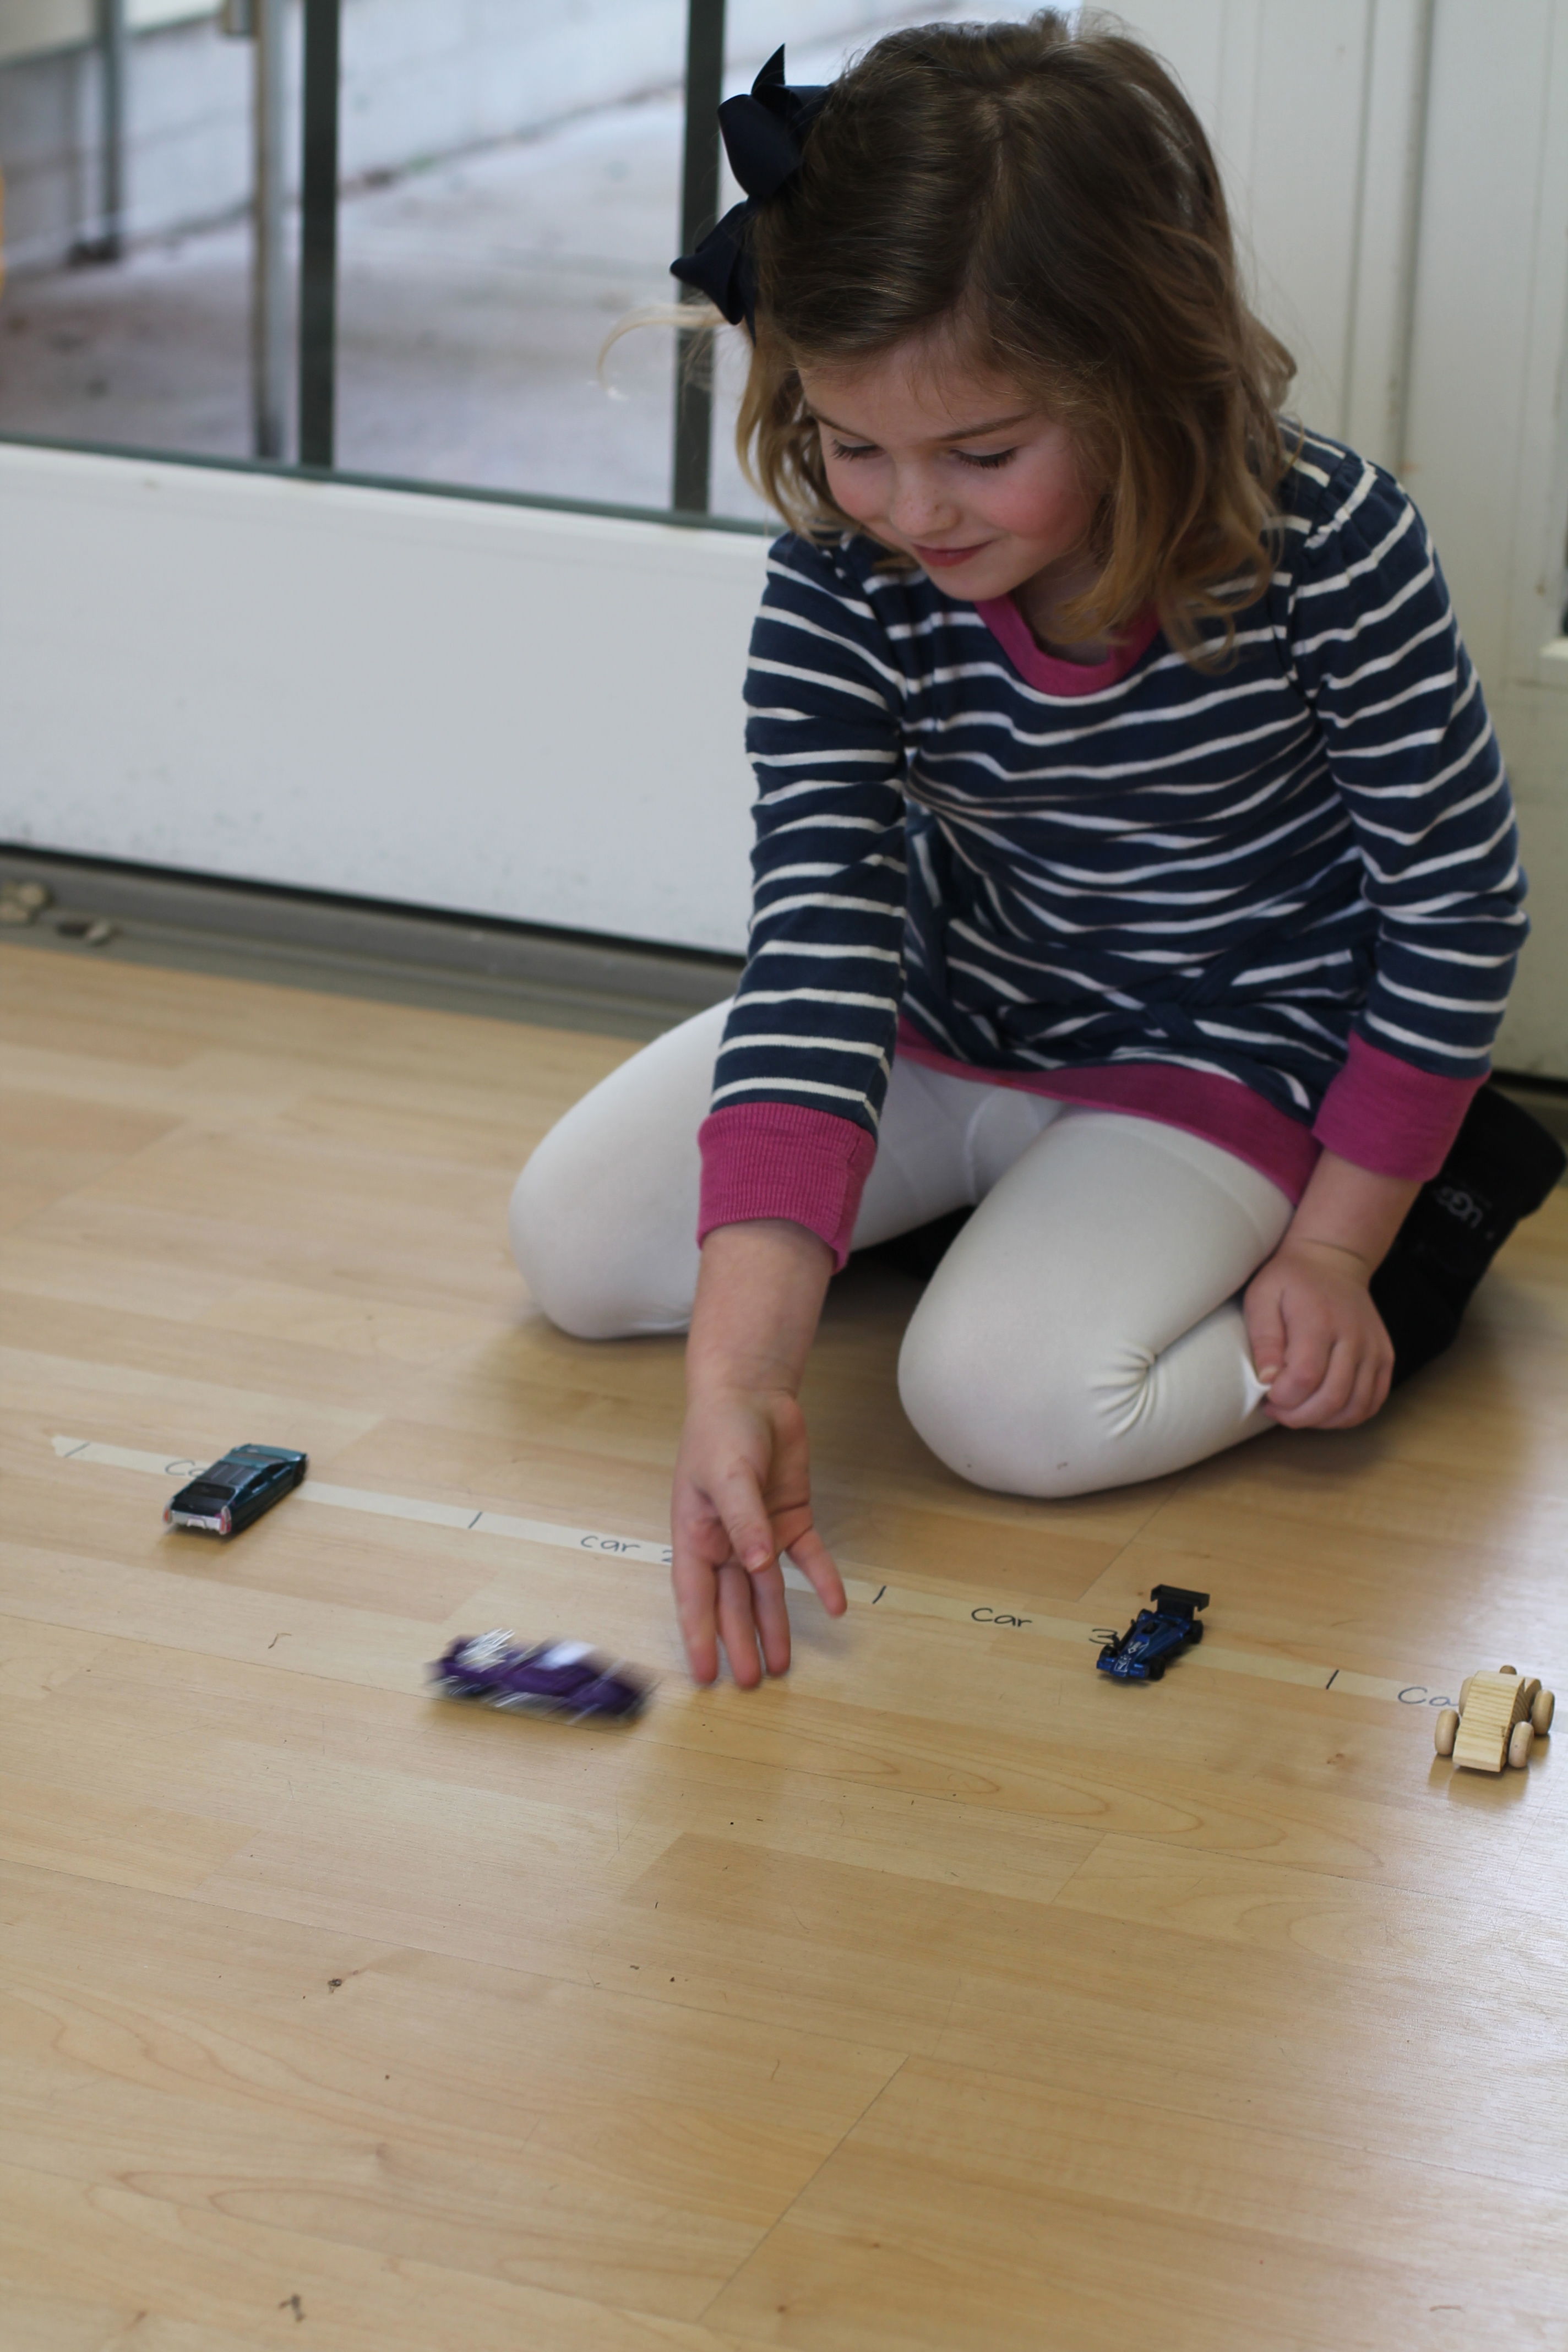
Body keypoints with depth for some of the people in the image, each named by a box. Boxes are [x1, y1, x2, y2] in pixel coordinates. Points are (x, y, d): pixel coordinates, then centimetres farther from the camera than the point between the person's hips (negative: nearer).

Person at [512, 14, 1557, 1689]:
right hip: (945, 1023, 5)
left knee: (1010, 1402, -26)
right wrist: (736, 1370, -43)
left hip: (1221, 1056, -4)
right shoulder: (839, 596, -24)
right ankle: (1002, 1183, 17)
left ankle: (1424, 1227, -2)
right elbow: (817, 944, -32)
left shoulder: (1328, 552, -29)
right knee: (573, 1245, 0)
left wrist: (1334, 1246, -15)